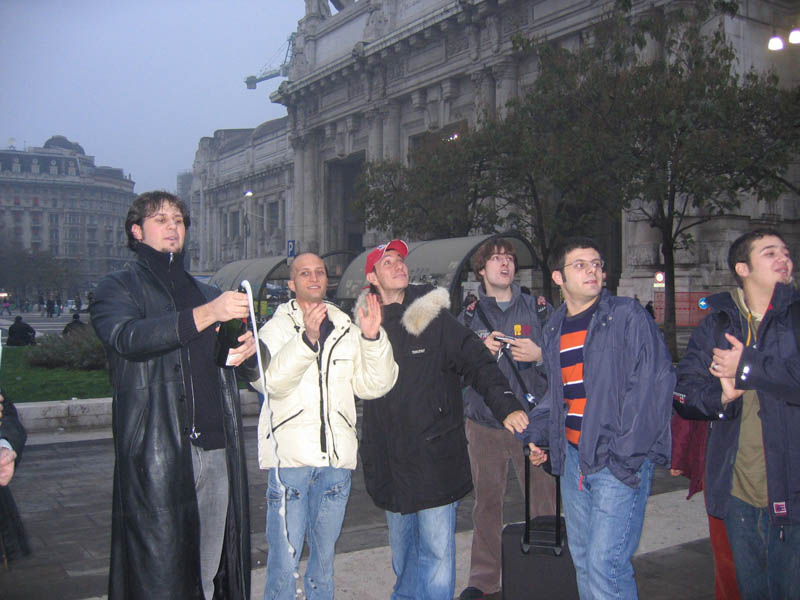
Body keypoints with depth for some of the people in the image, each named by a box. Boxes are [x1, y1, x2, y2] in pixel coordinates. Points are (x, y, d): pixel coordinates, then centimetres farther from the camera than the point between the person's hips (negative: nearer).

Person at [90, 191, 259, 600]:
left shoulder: (207, 293, 23)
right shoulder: (116, 288, 7)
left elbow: (254, 371, 27)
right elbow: (127, 337, -17)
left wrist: (250, 349, 2)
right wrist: (204, 314, -29)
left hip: (217, 448, 5)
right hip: (158, 455, -5)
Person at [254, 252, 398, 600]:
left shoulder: (347, 329, 13)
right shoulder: (277, 328, 3)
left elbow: (373, 386, 3)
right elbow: (273, 381, -16)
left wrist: (373, 339, -12)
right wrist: (307, 337, -30)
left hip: (337, 457, 4)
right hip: (290, 456, -3)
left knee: (324, 555, 15)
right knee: (285, 560, -4)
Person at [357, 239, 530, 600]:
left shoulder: (433, 317, -4)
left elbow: (476, 361, -9)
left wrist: (506, 406, -21)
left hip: (435, 458, -3)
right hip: (390, 461, 3)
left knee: (437, 550, -1)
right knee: (401, 546, 17)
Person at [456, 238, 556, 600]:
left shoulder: (537, 308, 6)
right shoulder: (468, 316, 9)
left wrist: (540, 355, -13)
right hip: (483, 424, 1)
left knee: (544, 503, -2)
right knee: (486, 503, 9)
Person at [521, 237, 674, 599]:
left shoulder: (628, 316, -8)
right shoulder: (554, 330, 12)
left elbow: (655, 383, -15)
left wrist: (624, 452, -18)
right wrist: (537, 433, 12)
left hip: (620, 461, -7)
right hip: (572, 457, 7)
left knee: (605, 564, -10)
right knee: (582, 559, 16)